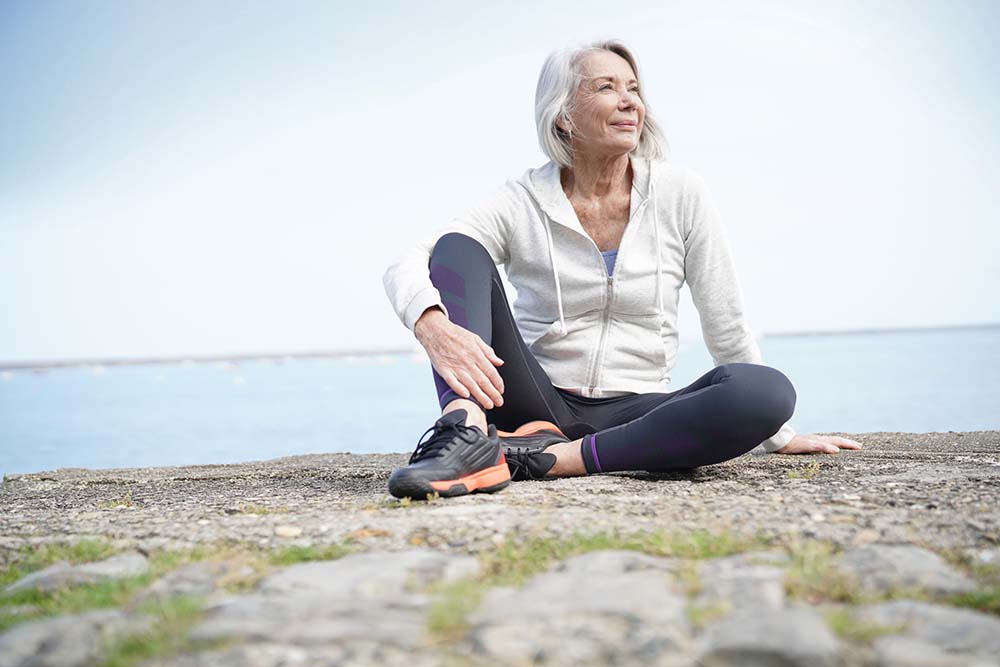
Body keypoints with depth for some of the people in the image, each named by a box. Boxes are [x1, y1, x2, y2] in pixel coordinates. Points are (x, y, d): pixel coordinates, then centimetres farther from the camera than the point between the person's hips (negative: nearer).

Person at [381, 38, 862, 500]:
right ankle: (465, 436, -43)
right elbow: (405, 266, -14)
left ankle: (548, 457, -29)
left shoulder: (680, 194, 1)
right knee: (459, 249, -17)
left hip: (632, 415, 1)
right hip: (537, 403, 0)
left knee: (769, 389, -27)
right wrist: (432, 326, -37)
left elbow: (727, 329, 5)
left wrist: (779, 437, 8)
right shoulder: (522, 203, -2)